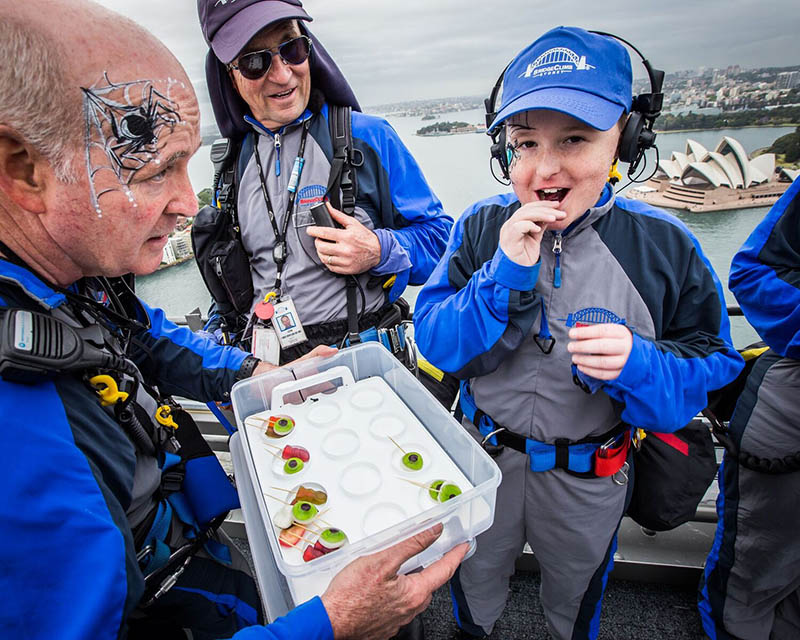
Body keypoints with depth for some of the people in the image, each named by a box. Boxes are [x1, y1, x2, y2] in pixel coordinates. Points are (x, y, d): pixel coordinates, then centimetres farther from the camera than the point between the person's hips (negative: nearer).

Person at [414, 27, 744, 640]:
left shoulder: (663, 245, -16)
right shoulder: (483, 226, -16)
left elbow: (711, 366, -10)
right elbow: (435, 342, -19)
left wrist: (640, 365, -31)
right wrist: (507, 274, -33)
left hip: (588, 475, 0)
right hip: (484, 455, 1)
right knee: (475, 579, 30)